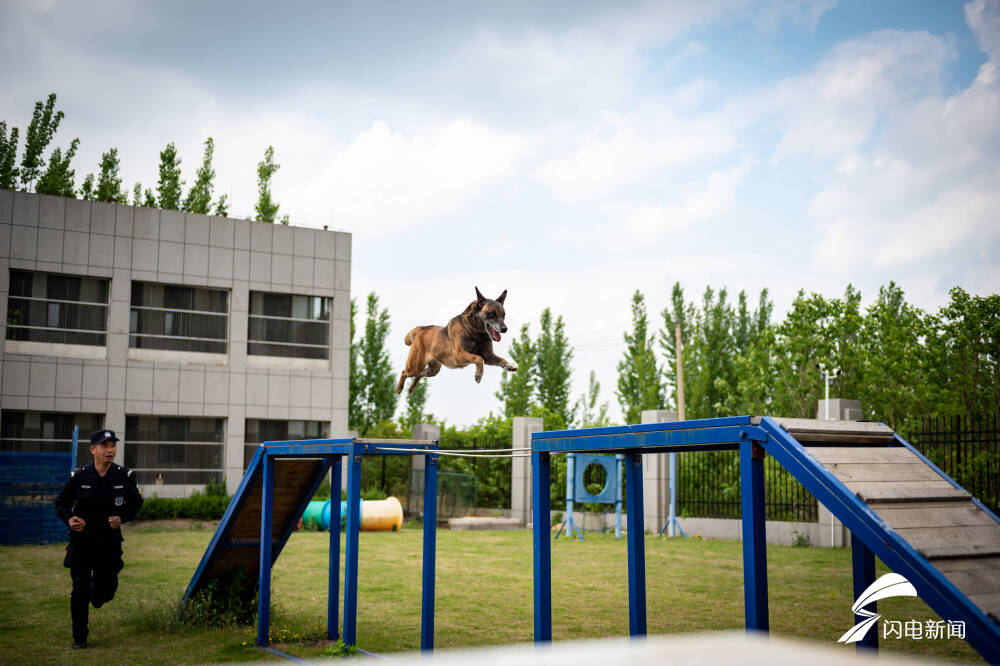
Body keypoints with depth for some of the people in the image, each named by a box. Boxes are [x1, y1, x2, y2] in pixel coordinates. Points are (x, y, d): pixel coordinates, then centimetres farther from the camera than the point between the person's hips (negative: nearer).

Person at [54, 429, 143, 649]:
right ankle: (79, 637, 13)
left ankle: (97, 593, 43)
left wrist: (121, 518, -10)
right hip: (81, 540, -1)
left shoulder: (125, 476, -5)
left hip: (110, 542, 1)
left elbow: (136, 503, 8)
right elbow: (61, 503, 3)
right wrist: (69, 519, -18)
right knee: (80, 591, -5)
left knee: (107, 590, 4)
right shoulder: (79, 477, -7)